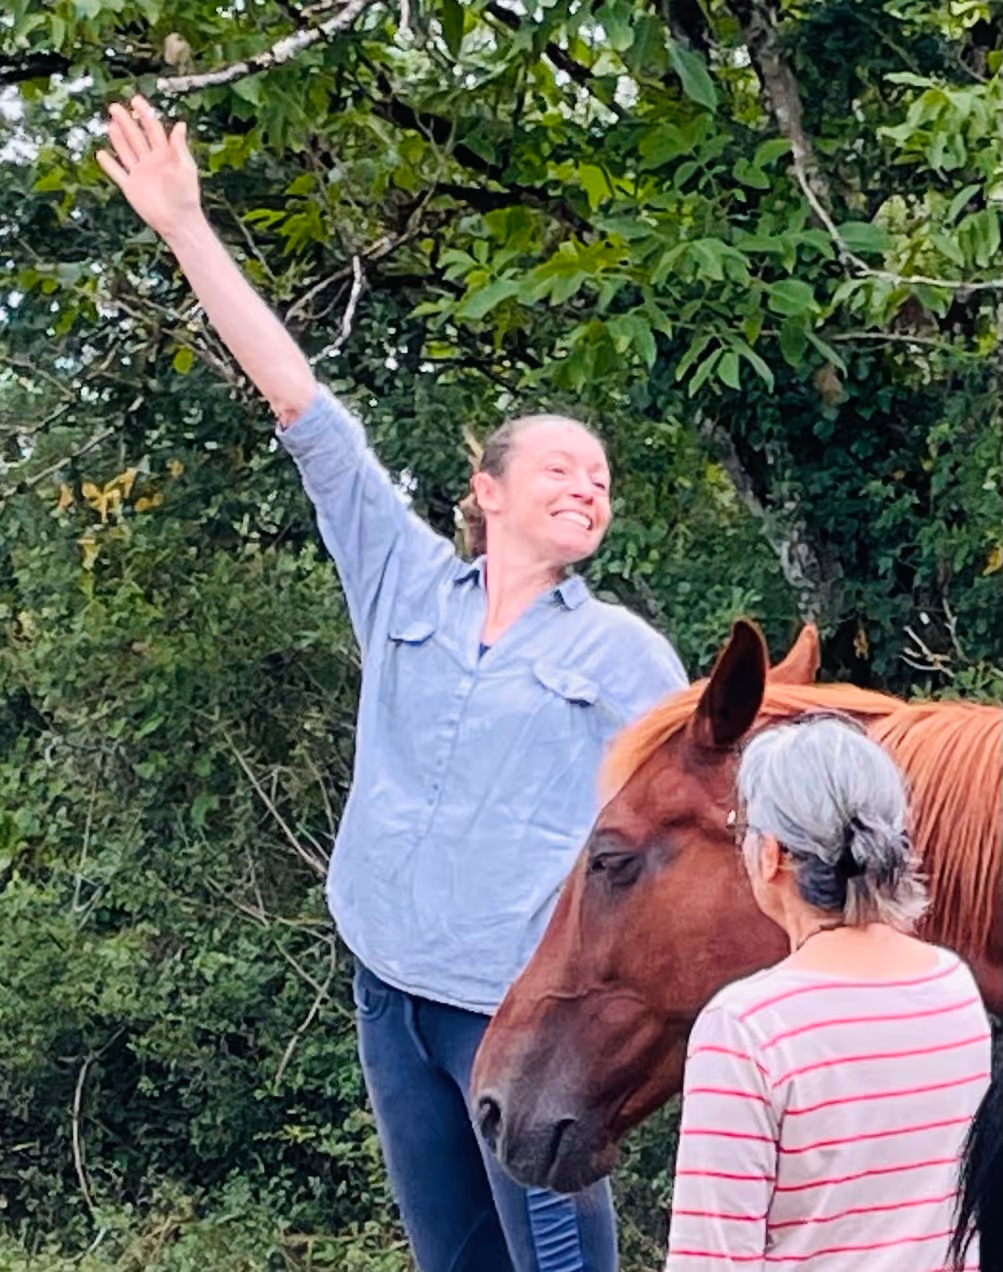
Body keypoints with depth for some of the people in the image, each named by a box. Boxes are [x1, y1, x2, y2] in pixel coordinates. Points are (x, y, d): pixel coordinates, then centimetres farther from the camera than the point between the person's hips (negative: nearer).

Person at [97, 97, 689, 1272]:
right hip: (393, 992, 3)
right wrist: (187, 231, 3)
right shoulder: (406, 586, 7)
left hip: (530, 1007, -3)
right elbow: (301, 406, 4)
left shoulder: (625, 653, 3)